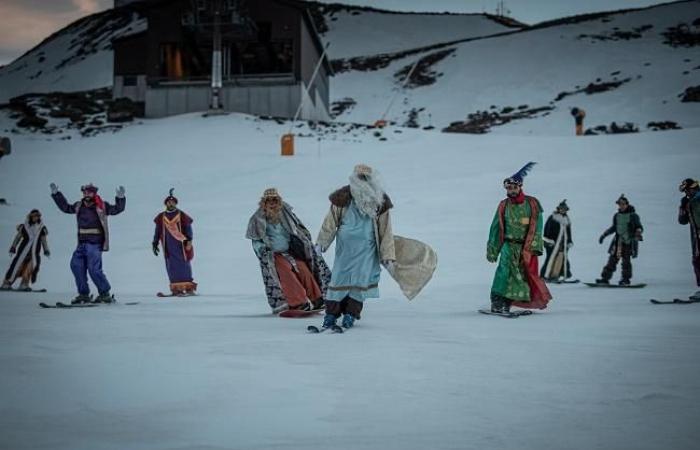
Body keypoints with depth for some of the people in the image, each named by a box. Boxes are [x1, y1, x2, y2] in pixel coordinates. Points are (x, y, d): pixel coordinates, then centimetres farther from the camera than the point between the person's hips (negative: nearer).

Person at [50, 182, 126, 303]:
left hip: (95, 244, -6)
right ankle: (83, 294, 8)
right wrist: (56, 194, 23)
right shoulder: (79, 206, 11)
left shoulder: (102, 206, -3)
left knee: (94, 269, -12)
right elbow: (65, 207, 25)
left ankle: (105, 294, 1)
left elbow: (117, 209, -5)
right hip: (82, 243, 6)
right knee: (76, 265, -2)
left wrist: (120, 197, -21)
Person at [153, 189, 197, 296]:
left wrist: (188, 241, -10)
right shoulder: (161, 217, 10)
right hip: (168, 246, 2)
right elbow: (157, 231, 18)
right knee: (172, 267, -1)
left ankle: (189, 288, 1)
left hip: (180, 245, -2)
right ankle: (176, 289, 0)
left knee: (184, 265, -3)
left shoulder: (182, 216, 3)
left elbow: (188, 229, 2)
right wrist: (155, 243, 15)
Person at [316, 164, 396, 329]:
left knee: (361, 279, -1)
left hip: (367, 248, 1)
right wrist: (322, 242, 5)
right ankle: (331, 313, 13)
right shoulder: (343, 198, -9)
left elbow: (385, 232, 2)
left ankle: (351, 314, 12)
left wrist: (388, 256, 2)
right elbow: (331, 221, 2)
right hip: (346, 247, -1)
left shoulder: (380, 202, -3)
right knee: (340, 277, 1)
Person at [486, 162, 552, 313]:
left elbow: (536, 227, 2)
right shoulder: (503, 205, 7)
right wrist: (492, 250, 9)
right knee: (506, 267, -21)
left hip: (527, 246, 1)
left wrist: (534, 246, -8)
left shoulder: (532, 203, 5)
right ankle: (497, 301, -23)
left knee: (529, 273, -3)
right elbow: (496, 228, 11)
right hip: (509, 245, -1)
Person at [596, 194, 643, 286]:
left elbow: (639, 227, 1)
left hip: (629, 242, -4)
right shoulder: (616, 216, 13)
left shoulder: (633, 216, -1)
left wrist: (638, 233, -20)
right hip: (618, 241, 4)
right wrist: (604, 235, 22)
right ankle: (605, 278, -1)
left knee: (626, 261, -8)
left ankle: (626, 280, 2)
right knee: (612, 260, 0)